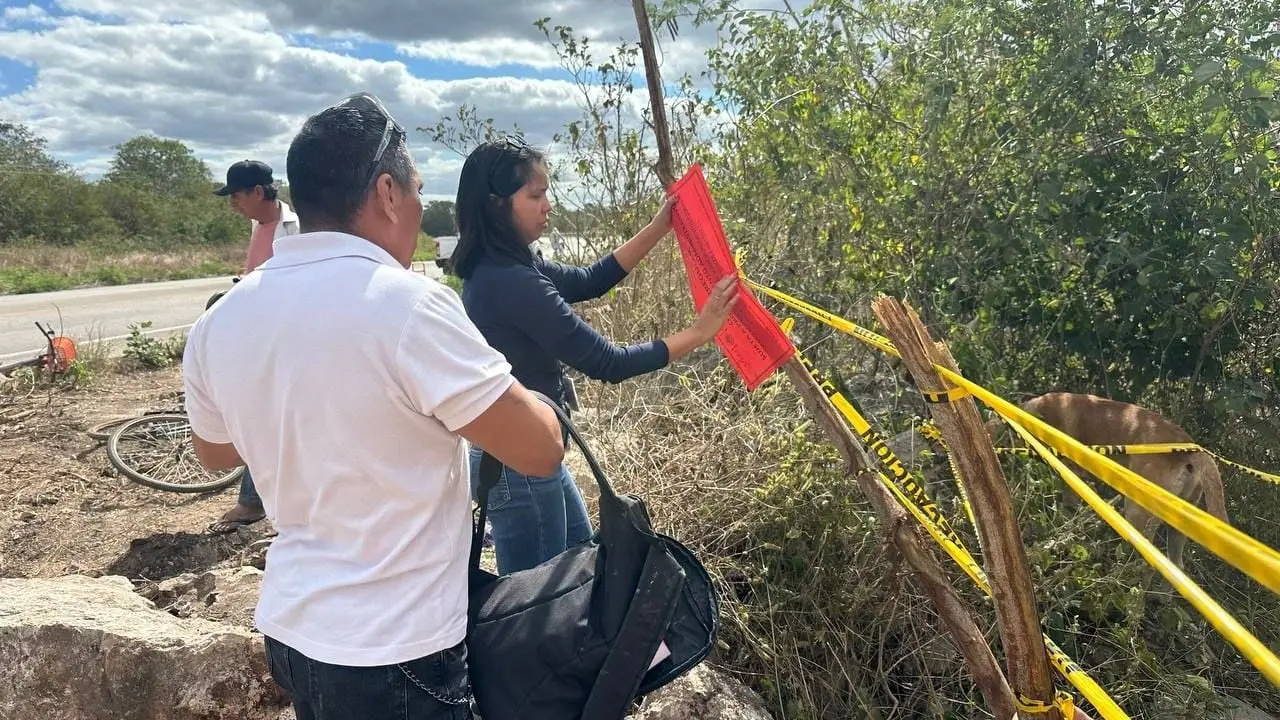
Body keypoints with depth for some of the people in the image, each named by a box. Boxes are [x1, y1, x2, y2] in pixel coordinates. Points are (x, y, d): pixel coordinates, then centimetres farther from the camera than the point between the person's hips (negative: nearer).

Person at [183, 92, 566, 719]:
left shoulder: (217, 322, -4)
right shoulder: (407, 305, -25)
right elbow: (541, 451, -19)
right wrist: (495, 384, -1)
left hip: (289, 628, 6)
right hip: (394, 652, -6)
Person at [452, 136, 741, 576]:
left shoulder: (495, 269, 4)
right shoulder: (511, 283, -26)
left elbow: (589, 281, 12)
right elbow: (607, 363, -25)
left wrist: (659, 228, 8)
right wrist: (699, 332, -17)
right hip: (518, 463, -10)